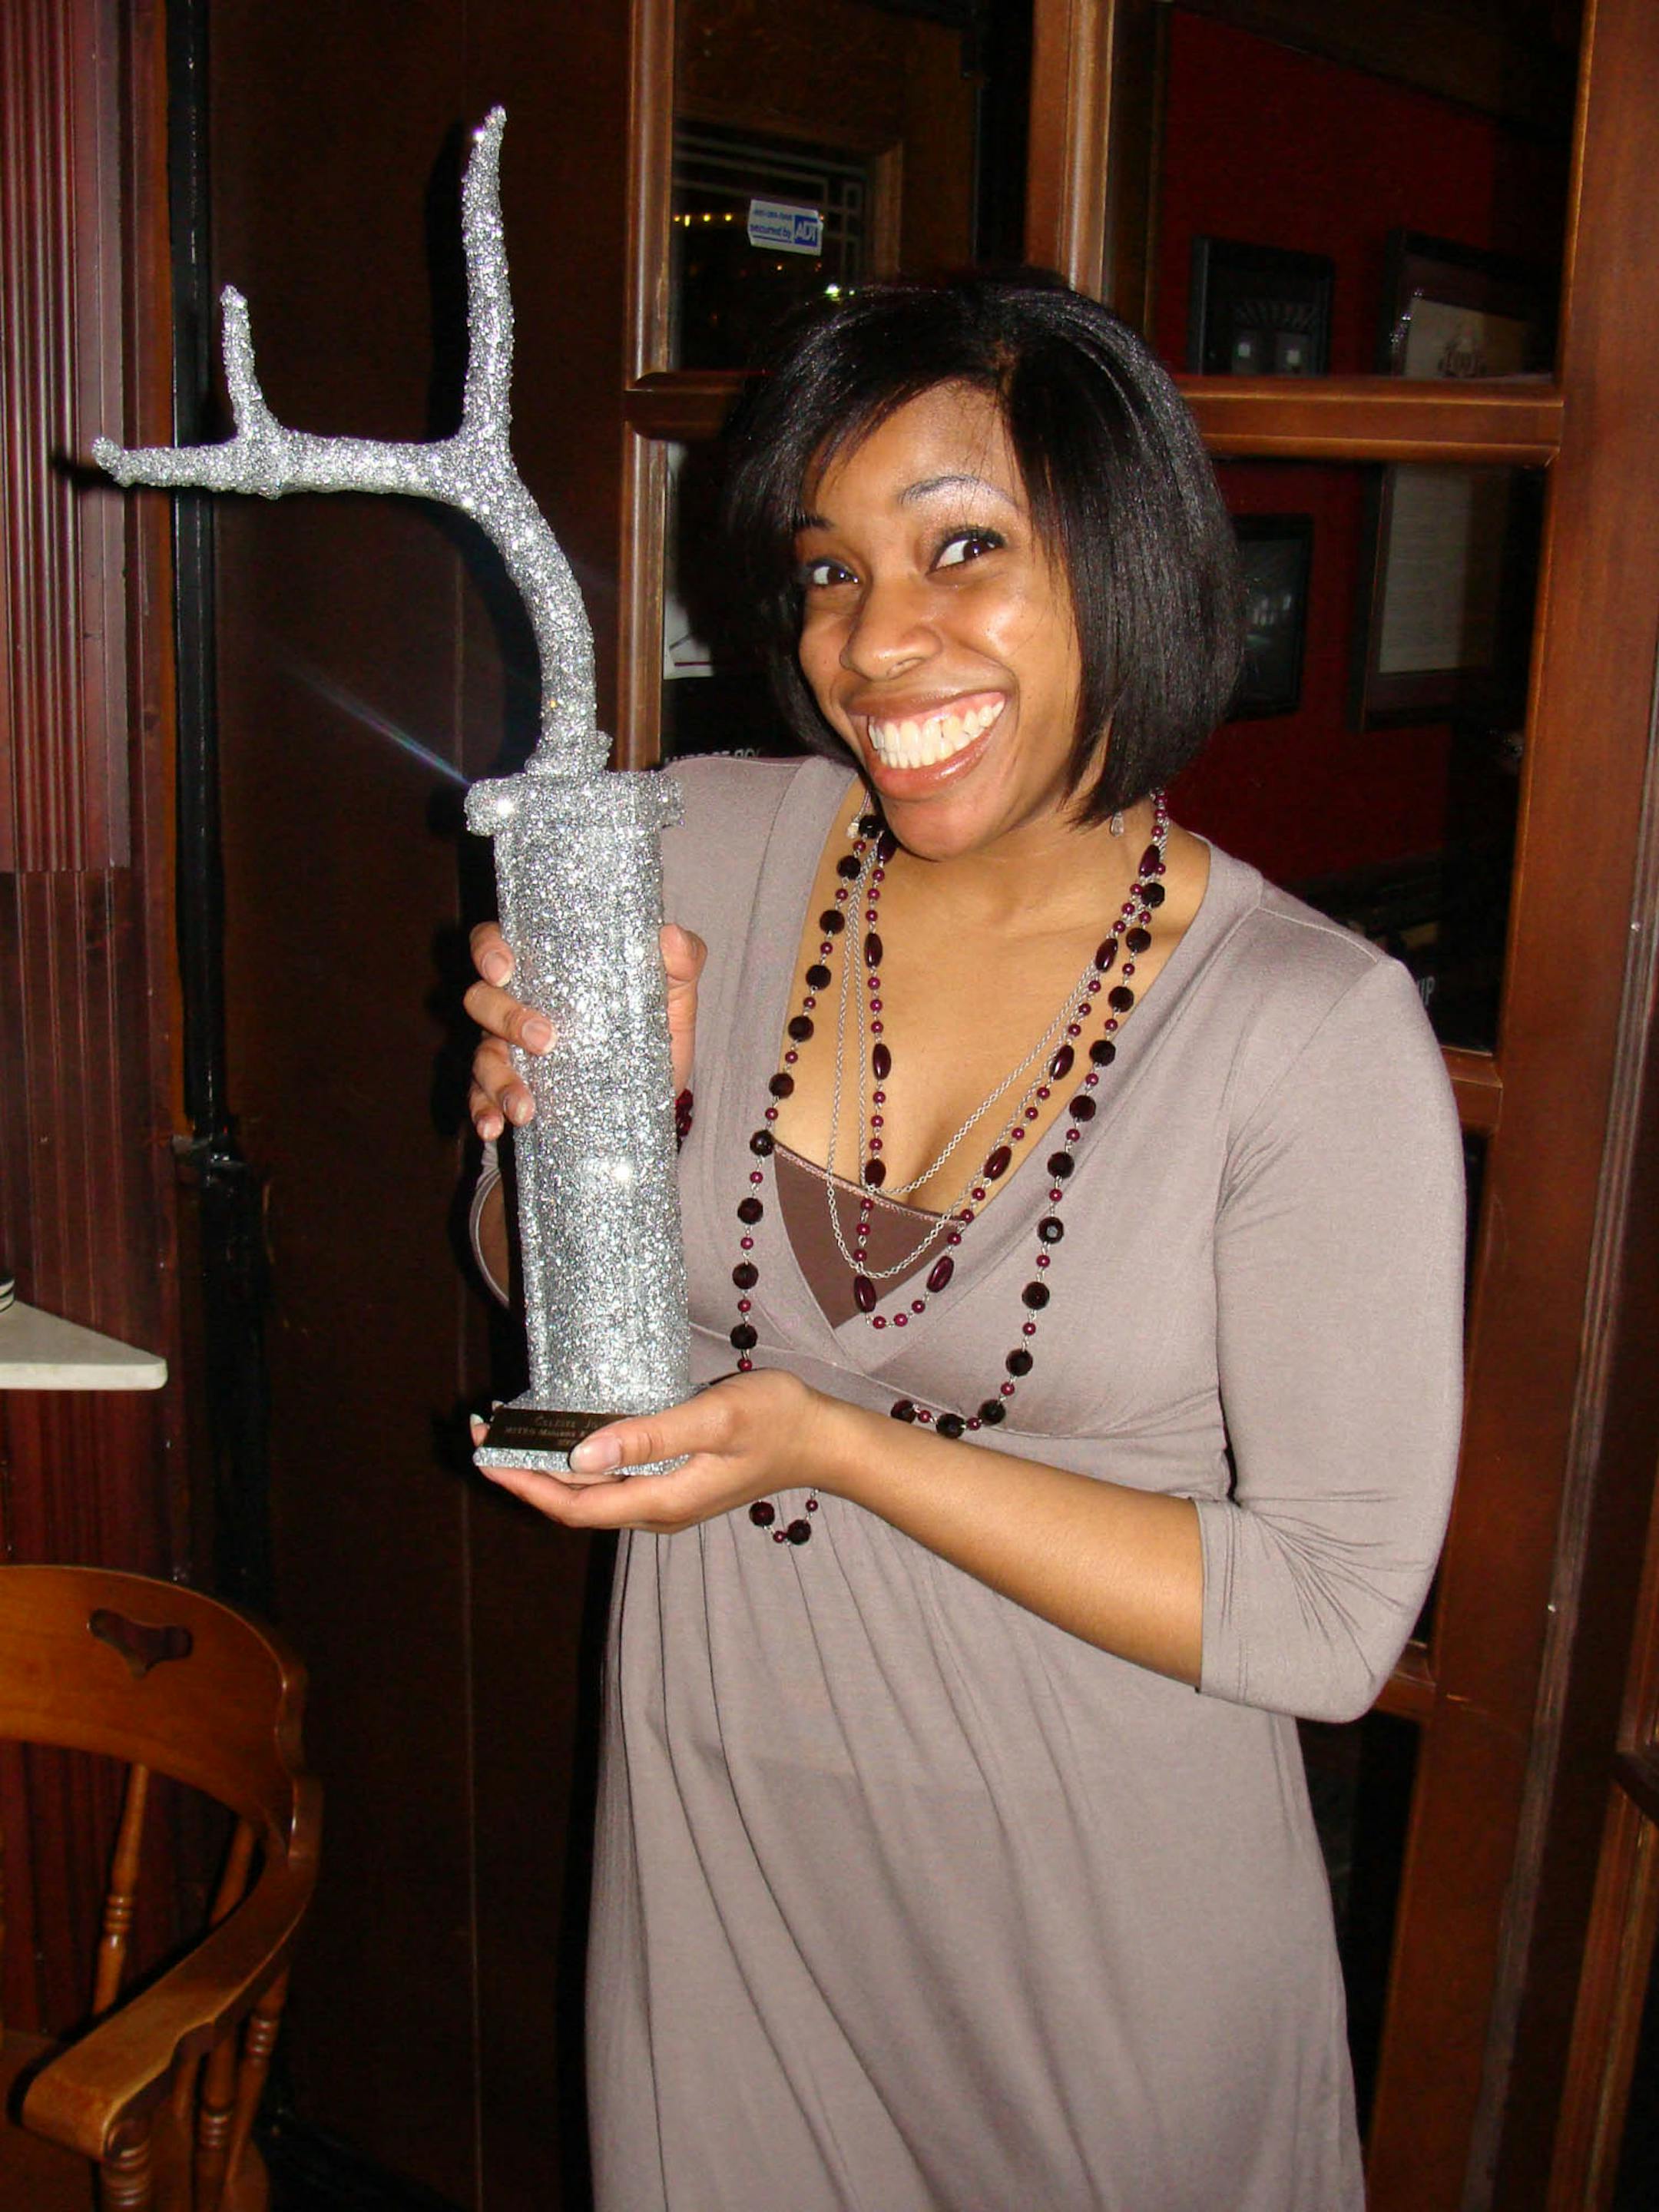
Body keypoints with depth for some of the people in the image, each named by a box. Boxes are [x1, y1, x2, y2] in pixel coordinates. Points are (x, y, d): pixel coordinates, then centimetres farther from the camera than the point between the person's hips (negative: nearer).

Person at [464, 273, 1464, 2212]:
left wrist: (840, 1446, -24)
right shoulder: (709, 849, -8)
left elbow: (1334, 1617, -18)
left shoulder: (1319, 1026, -19)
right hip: (718, 1821, 3)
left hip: (1097, 1890, -3)